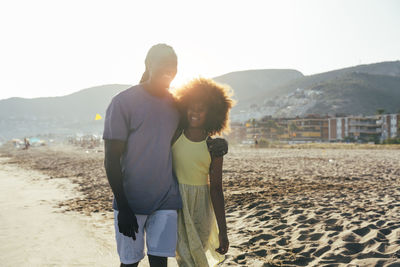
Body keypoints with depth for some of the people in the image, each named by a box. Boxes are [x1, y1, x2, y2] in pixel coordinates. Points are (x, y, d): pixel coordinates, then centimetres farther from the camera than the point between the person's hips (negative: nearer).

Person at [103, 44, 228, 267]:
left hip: (167, 199, 4)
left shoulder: (175, 103, 7)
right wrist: (122, 207, -13)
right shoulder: (123, 102, -8)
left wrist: (217, 143, -5)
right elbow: (112, 159, -9)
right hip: (131, 201, -3)